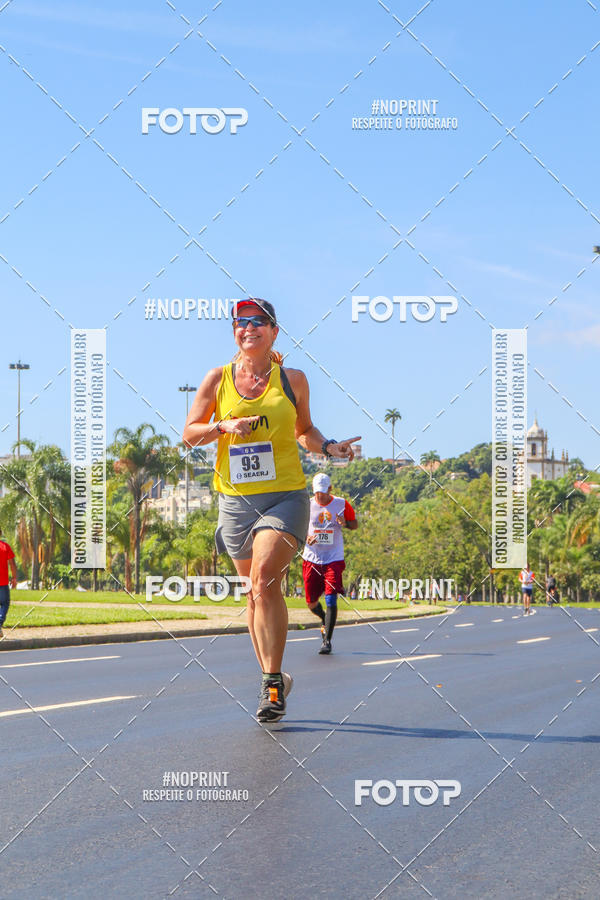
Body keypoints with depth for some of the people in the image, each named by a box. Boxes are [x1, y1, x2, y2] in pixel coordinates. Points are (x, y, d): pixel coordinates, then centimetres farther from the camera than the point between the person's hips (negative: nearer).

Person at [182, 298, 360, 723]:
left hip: (285, 495, -2)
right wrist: (224, 426, -11)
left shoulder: (292, 379, 6)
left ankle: (273, 682, -17)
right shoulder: (218, 378, 6)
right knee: (256, 592, 9)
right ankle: (275, 679, 24)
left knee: (265, 577, -22)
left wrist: (327, 446, 0)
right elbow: (190, 433, 6)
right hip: (236, 498, 2)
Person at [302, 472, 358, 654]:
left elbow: (355, 524, 10)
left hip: (334, 559, -2)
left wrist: (345, 523, -12)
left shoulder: (342, 504, 0)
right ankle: (325, 619, 39)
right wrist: (306, 538, -14)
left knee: (331, 599, -14)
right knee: (311, 602, 5)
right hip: (311, 558, 2)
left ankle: (327, 641, -8)